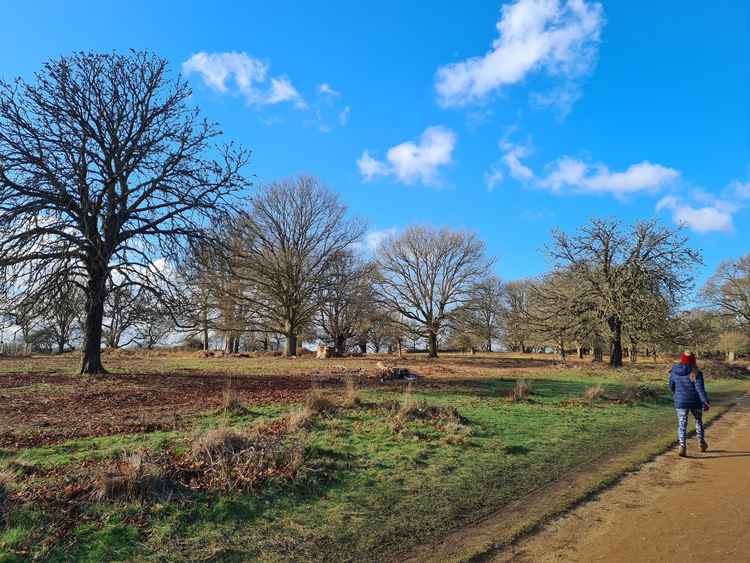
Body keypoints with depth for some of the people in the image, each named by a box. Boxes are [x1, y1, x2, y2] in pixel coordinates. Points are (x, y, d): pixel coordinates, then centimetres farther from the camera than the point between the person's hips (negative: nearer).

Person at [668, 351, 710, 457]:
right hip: (695, 401, -1)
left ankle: (682, 446, -12)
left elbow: (671, 387, 10)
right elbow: (700, 388, -16)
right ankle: (702, 444, 33)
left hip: (680, 402, 1)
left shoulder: (674, 371, -2)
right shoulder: (696, 373, -11)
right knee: (698, 421, 20)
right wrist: (706, 402, -13)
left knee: (682, 424, 4)